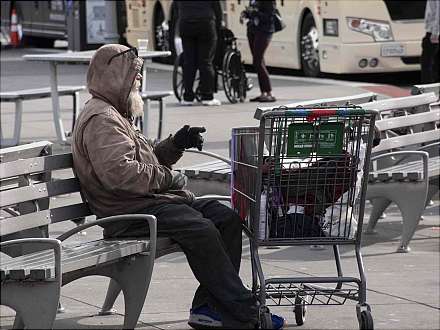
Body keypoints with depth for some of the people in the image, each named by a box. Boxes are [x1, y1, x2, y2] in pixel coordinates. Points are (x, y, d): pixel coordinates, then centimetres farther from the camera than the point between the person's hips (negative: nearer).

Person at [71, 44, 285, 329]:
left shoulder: (117, 115, 26)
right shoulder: (101, 119, -11)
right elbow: (119, 172, -25)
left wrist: (176, 144, 12)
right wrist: (168, 177, -14)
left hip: (154, 199, 11)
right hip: (130, 212, -11)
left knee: (227, 218, -2)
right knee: (201, 230, -28)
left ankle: (210, 306, -8)